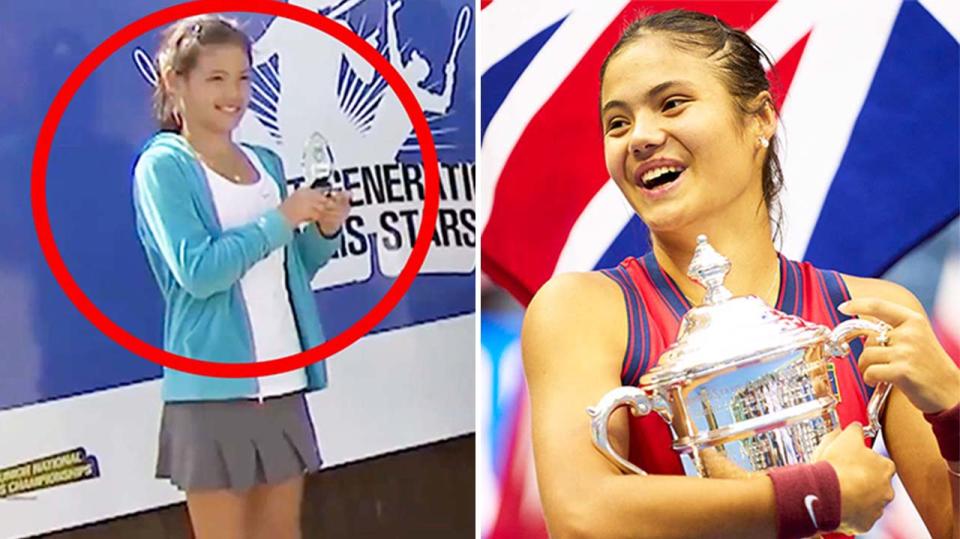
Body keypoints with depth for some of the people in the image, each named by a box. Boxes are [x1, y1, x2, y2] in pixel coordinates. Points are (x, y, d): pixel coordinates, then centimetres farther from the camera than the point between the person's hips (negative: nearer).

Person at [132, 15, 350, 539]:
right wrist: (283, 218, -13)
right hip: (214, 384, -6)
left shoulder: (266, 163, 13)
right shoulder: (163, 166, -6)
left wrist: (324, 231, -2)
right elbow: (197, 271, -18)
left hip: (282, 379, 6)